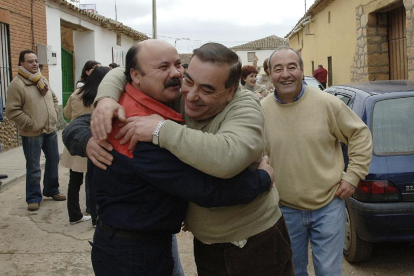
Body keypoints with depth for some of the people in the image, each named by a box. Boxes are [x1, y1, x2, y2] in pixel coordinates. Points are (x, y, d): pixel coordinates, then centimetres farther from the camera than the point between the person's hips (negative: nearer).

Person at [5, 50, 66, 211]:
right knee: (33, 168, 0)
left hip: (50, 130, 7)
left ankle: (51, 190, 34)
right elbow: (11, 111, -17)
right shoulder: (17, 84, -14)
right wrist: (31, 124, -16)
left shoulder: (42, 80, 10)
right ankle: (34, 198, 15)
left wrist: (54, 115, 10)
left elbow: (54, 99, 23)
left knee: (53, 162, 17)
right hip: (32, 134, -7)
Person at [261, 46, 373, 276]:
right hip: (285, 209, 2)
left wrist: (353, 175, -5)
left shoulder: (327, 103, -9)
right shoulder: (261, 111, -5)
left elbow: (361, 134, 0)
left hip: (329, 205, -1)